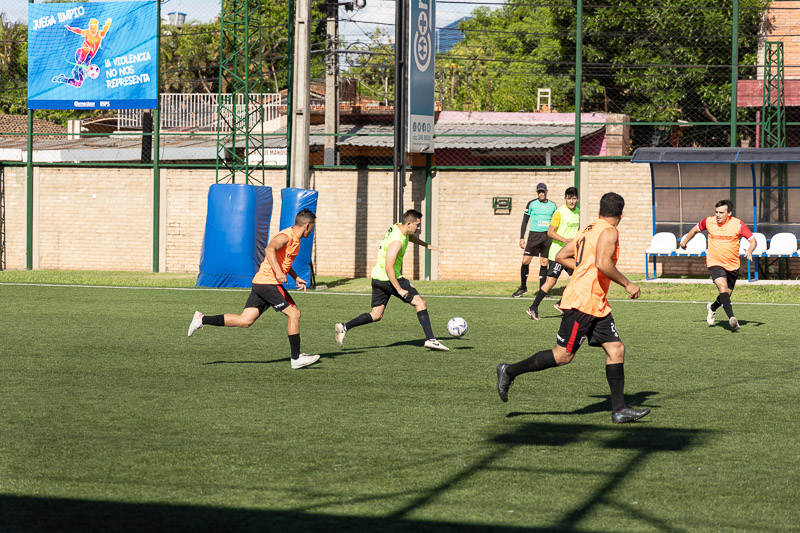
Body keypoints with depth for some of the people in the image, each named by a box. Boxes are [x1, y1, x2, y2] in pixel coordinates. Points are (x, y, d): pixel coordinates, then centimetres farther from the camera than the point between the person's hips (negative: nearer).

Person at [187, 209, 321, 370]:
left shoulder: (294, 239, 19)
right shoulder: (286, 236, -13)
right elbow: (270, 249, -32)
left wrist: (295, 277, 29)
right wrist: (278, 272, -42)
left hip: (260, 283, 10)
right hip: (269, 283, -10)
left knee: (245, 321, 4)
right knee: (294, 314, -8)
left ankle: (202, 319, 5)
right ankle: (296, 359, -5)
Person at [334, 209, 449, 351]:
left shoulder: (398, 227, 5)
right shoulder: (396, 242, -24)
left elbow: (410, 237, 32)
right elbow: (389, 268, -28)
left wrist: (427, 245, 41)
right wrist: (399, 289, -26)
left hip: (377, 278, 10)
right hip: (388, 279, -10)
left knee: (376, 315, 11)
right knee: (420, 303, -3)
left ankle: (344, 327, 0)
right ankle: (430, 339, -7)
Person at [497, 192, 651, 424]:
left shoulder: (588, 229, 16)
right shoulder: (609, 231, -10)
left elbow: (561, 256, 19)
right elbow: (603, 263, -25)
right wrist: (627, 284, -15)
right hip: (581, 301, -10)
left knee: (616, 349, 3)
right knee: (563, 355, -5)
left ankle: (619, 409, 1)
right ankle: (509, 372, 8)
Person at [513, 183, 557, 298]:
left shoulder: (552, 205, 9)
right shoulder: (532, 204, 2)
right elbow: (525, 221, 4)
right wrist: (521, 238, -2)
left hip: (548, 236, 2)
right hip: (534, 235, -2)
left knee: (544, 263, 2)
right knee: (525, 261, -8)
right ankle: (523, 288, 7)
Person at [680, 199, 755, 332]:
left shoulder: (738, 224, -10)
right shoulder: (709, 222, -6)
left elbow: (753, 240, -9)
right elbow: (695, 229, 15)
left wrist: (750, 250, -30)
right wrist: (684, 242, 24)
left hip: (733, 265, 2)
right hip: (714, 263, -2)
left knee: (726, 294, 14)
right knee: (722, 287, -26)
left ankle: (712, 308, 48)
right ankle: (732, 319, -37)